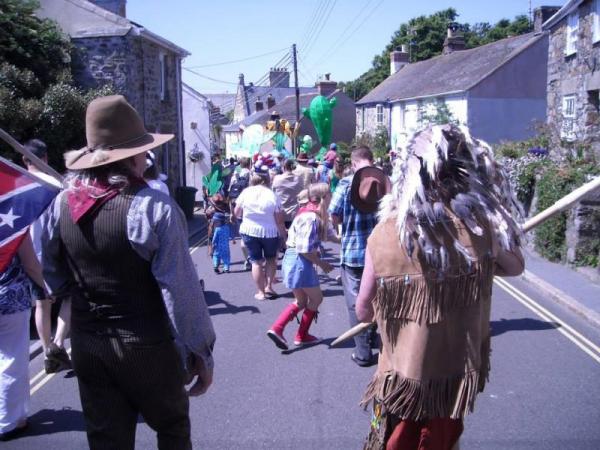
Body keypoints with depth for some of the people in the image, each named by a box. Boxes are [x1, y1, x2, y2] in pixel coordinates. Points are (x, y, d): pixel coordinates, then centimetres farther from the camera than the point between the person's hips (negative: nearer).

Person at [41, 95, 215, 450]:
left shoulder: (60, 204, -3)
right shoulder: (155, 207, -20)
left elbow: (55, 282, 8)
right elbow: (182, 290, -19)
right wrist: (201, 350, -9)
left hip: (87, 348, 5)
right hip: (148, 347, -4)